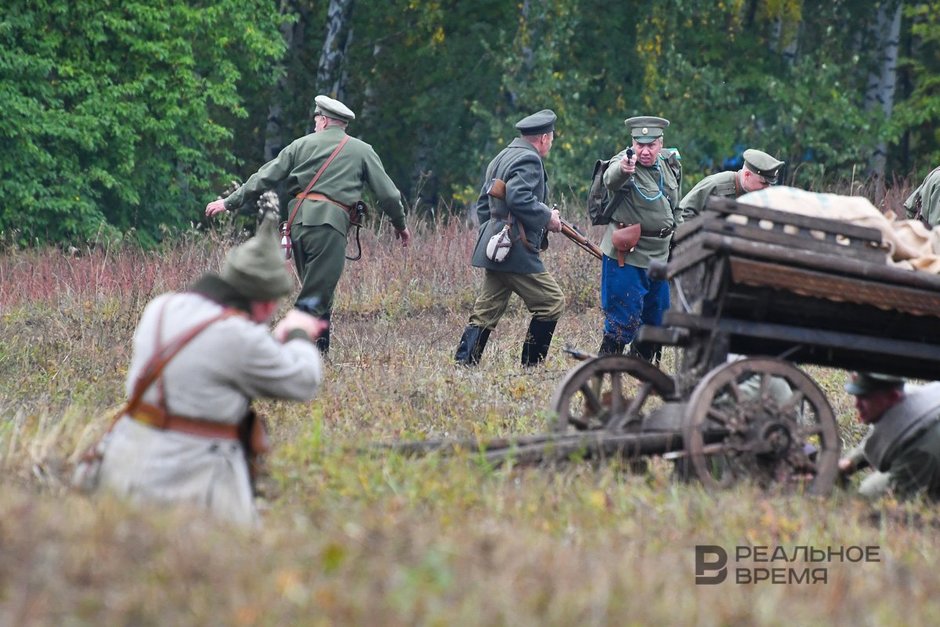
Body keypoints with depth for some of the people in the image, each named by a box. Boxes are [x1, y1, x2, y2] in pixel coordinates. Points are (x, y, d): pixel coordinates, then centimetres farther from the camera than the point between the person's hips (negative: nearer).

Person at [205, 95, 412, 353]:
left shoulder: (302, 145, 14)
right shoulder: (362, 151, 10)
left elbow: (264, 178, 13)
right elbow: (387, 192, 11)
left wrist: (229, 203, 20)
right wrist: (400, 224, 28)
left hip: (299, 219, 3)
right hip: (330, 224, -3)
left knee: (316, 290, 16)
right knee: (317, 296, -6)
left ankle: (321, 349, 14)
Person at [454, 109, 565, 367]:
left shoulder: (501, 158, 20)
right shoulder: (529, 160, -10)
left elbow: (483, 205, 24)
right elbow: (518, 198, -24)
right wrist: (547, 217, -13)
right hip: (516, 249, -10)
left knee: (486, 312, 8)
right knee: (552, 303, -2)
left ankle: (463, 365, 2)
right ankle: (531, 365, 0)